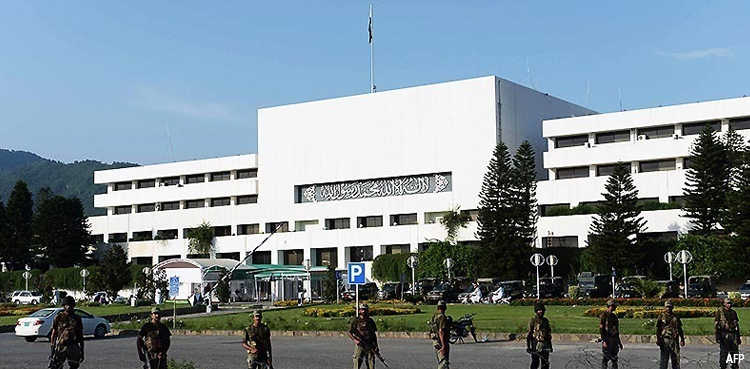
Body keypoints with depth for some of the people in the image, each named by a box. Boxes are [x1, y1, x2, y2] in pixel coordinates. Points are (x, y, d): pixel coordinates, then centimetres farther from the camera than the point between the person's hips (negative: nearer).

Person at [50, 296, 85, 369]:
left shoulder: (77, 319, 9)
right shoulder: (58, 317, 4)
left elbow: (81, 335, 12)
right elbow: (53, 334, 4)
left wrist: (82, 352, 9)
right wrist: (53, 350, -2)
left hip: (73, 348, 2)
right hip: (60, 347, -2)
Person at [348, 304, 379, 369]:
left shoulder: (370, 321, 13)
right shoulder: (356, 320, 3)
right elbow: (350, 333, 1)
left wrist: (376, 346, 11)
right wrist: (355, 340, -16)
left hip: (370, 346, 3)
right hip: (359, 345, -3)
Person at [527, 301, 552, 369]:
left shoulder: (546, 321, 12)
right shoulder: (533, 321, -5)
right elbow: (528, 334, -7)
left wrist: (550, 346, 18)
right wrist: (528, 346, -12)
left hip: (545, 345, 5)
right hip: (536, 345, -5)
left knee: (545, 364, 5)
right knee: (535, 363, 0)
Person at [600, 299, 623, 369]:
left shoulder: (614, 316, 13)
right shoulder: (603, 316, -10)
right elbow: (601, 329, -14)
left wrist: (619, 341, 17)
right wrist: (604, 341, -21)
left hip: (615, 339, 7)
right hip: (607, 340, -7)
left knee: (614, 359, 8)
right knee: (605, 359, -4)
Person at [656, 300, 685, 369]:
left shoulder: (676, 317, 8)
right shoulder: (662, 317, 1)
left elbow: (680, 329, 12)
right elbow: (658, 330, -1)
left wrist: (682, 339, 7)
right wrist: (658, 339, -10)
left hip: (674, 340, 2)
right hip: (665, 340, -2)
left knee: (676, 358, 6)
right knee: (664, 358, 1)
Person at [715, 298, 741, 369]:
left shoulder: (733, 312, 13)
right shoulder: (720, 312, -2)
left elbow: (737, 325, 19)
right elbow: (716, 324, -5)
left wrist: (738, 337, 17)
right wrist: (717, 336, -14)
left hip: (733, 334, 5)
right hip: (724, 334, -5)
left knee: (735, 352, 6)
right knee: (724, 352, -1)